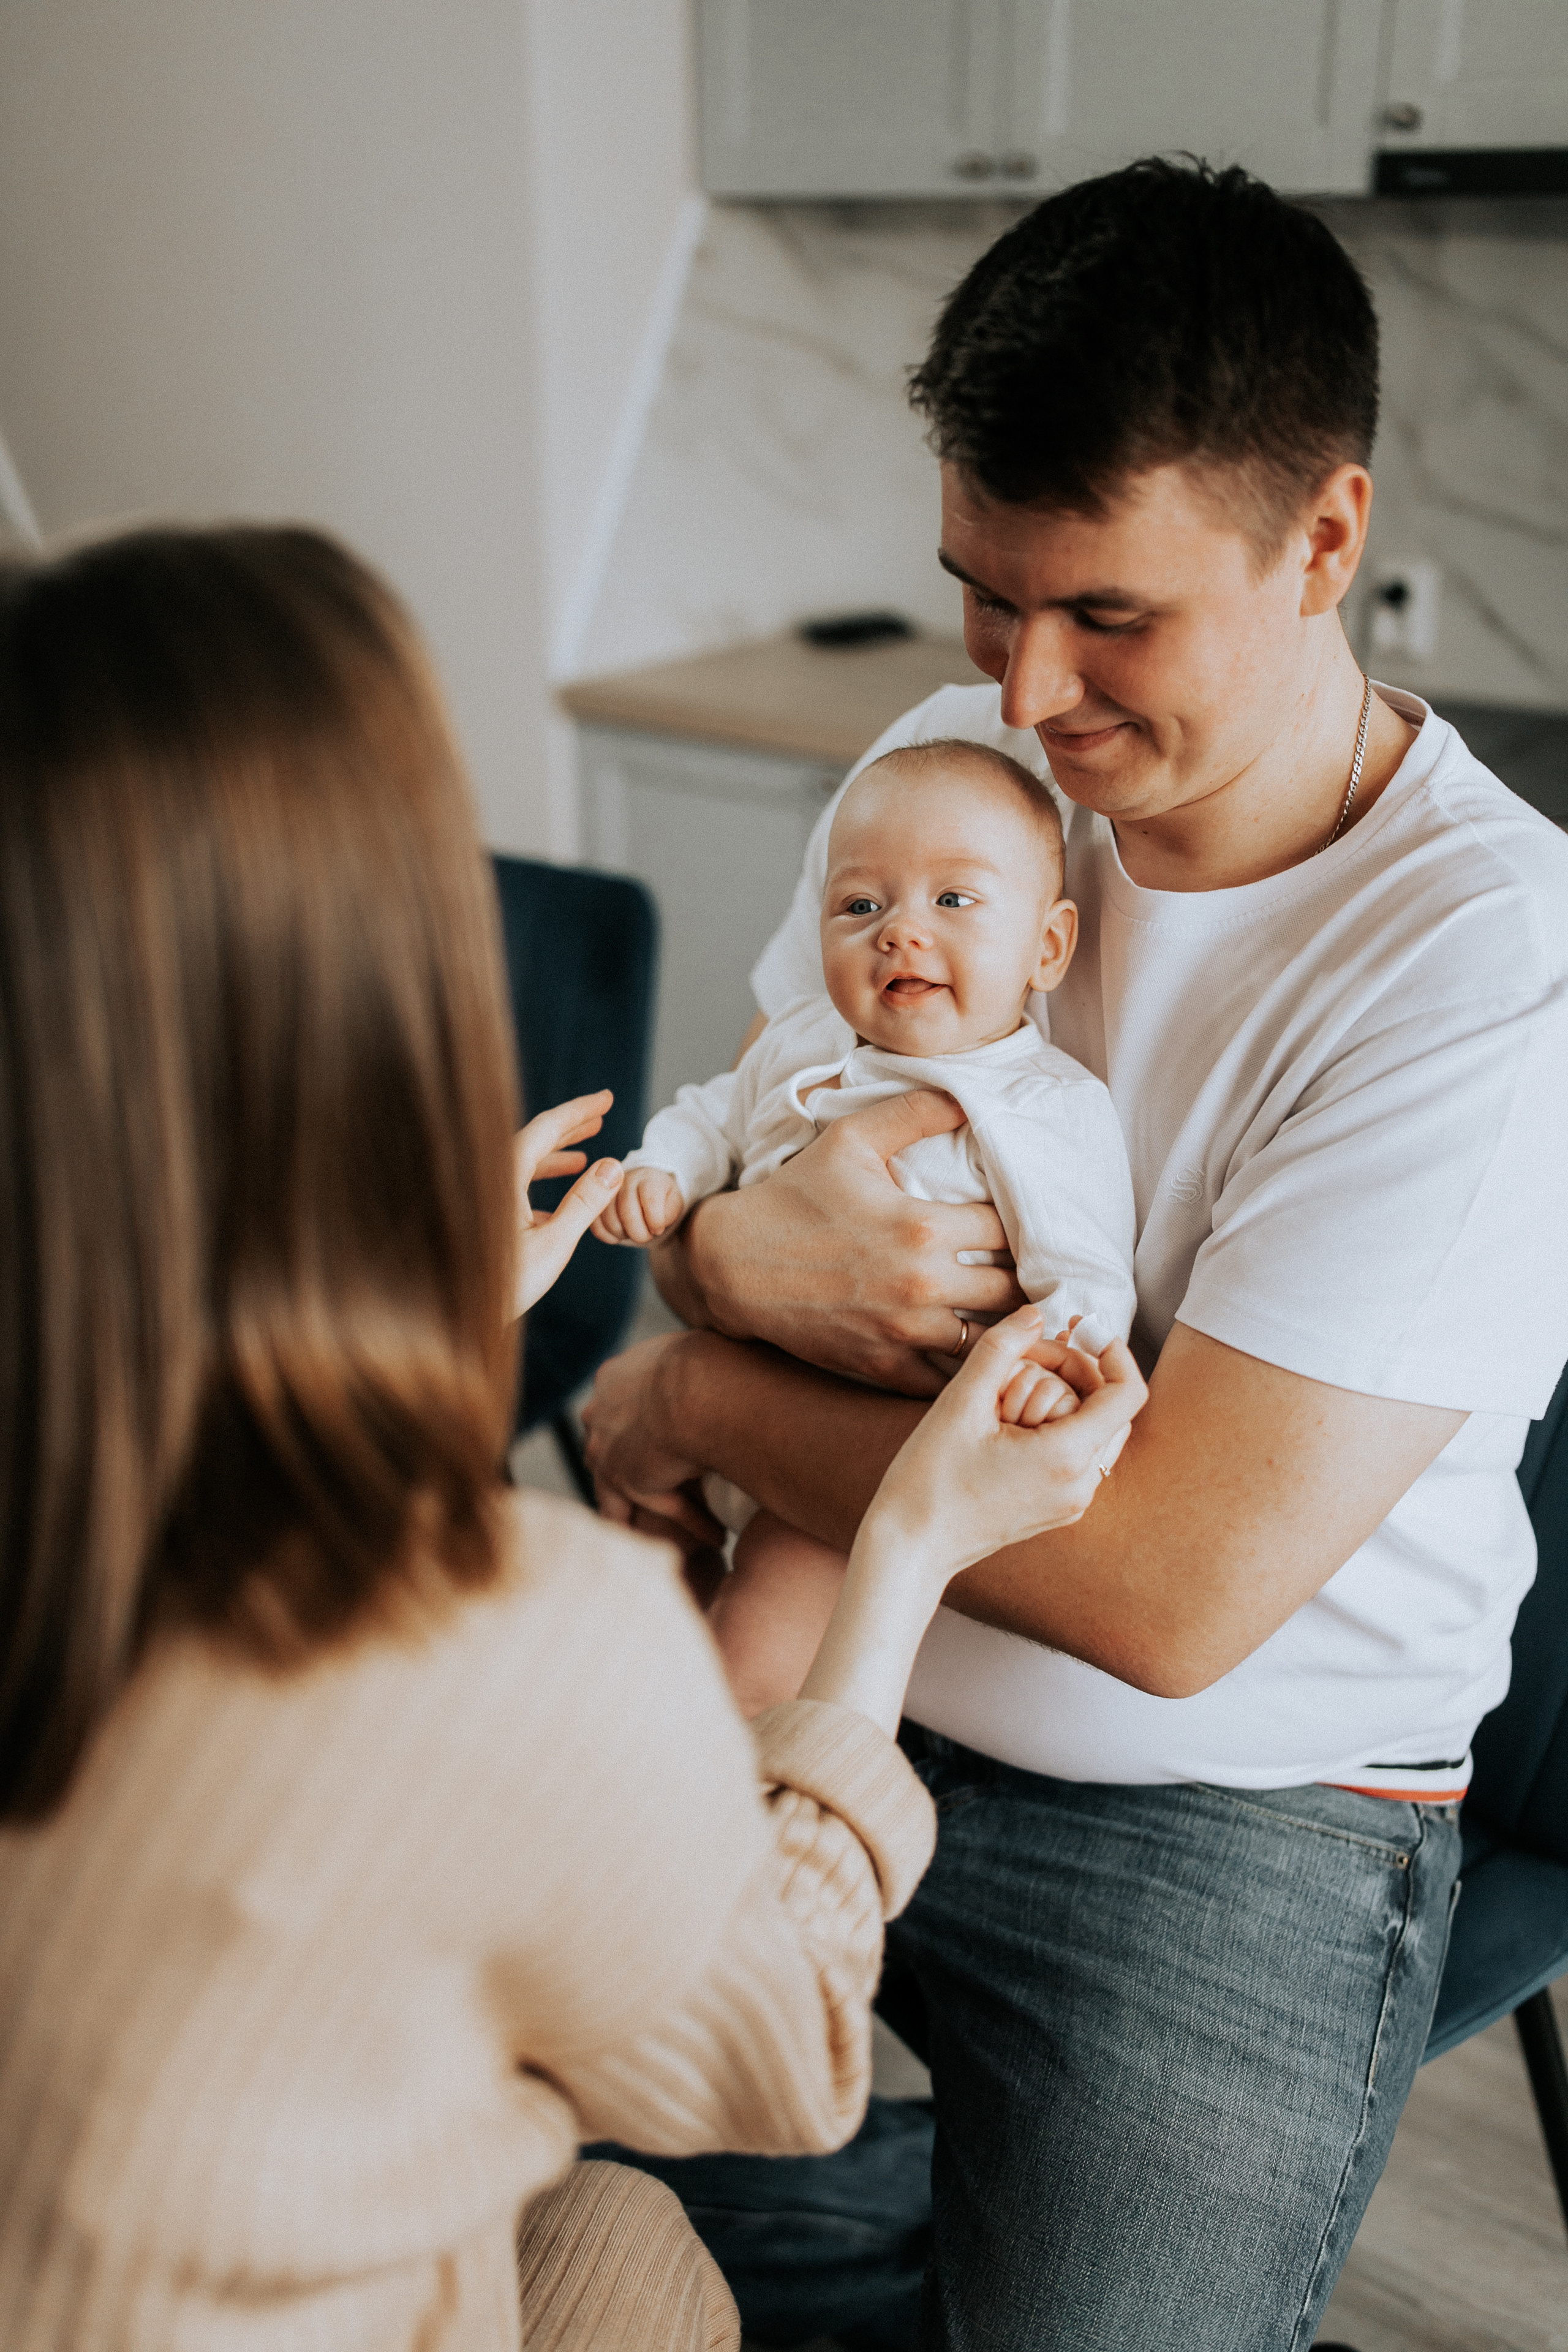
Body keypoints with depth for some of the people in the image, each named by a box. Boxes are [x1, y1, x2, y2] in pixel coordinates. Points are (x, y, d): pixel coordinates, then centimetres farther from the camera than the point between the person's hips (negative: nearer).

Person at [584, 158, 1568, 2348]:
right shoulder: (949, 758, -1)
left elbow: (1171, 1591, -24)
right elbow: (708, 1190, 5)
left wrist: (697, 1396, -13)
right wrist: (738, 1250, -20)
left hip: (1234, 1817, -4)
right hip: (809, 1677, 5)